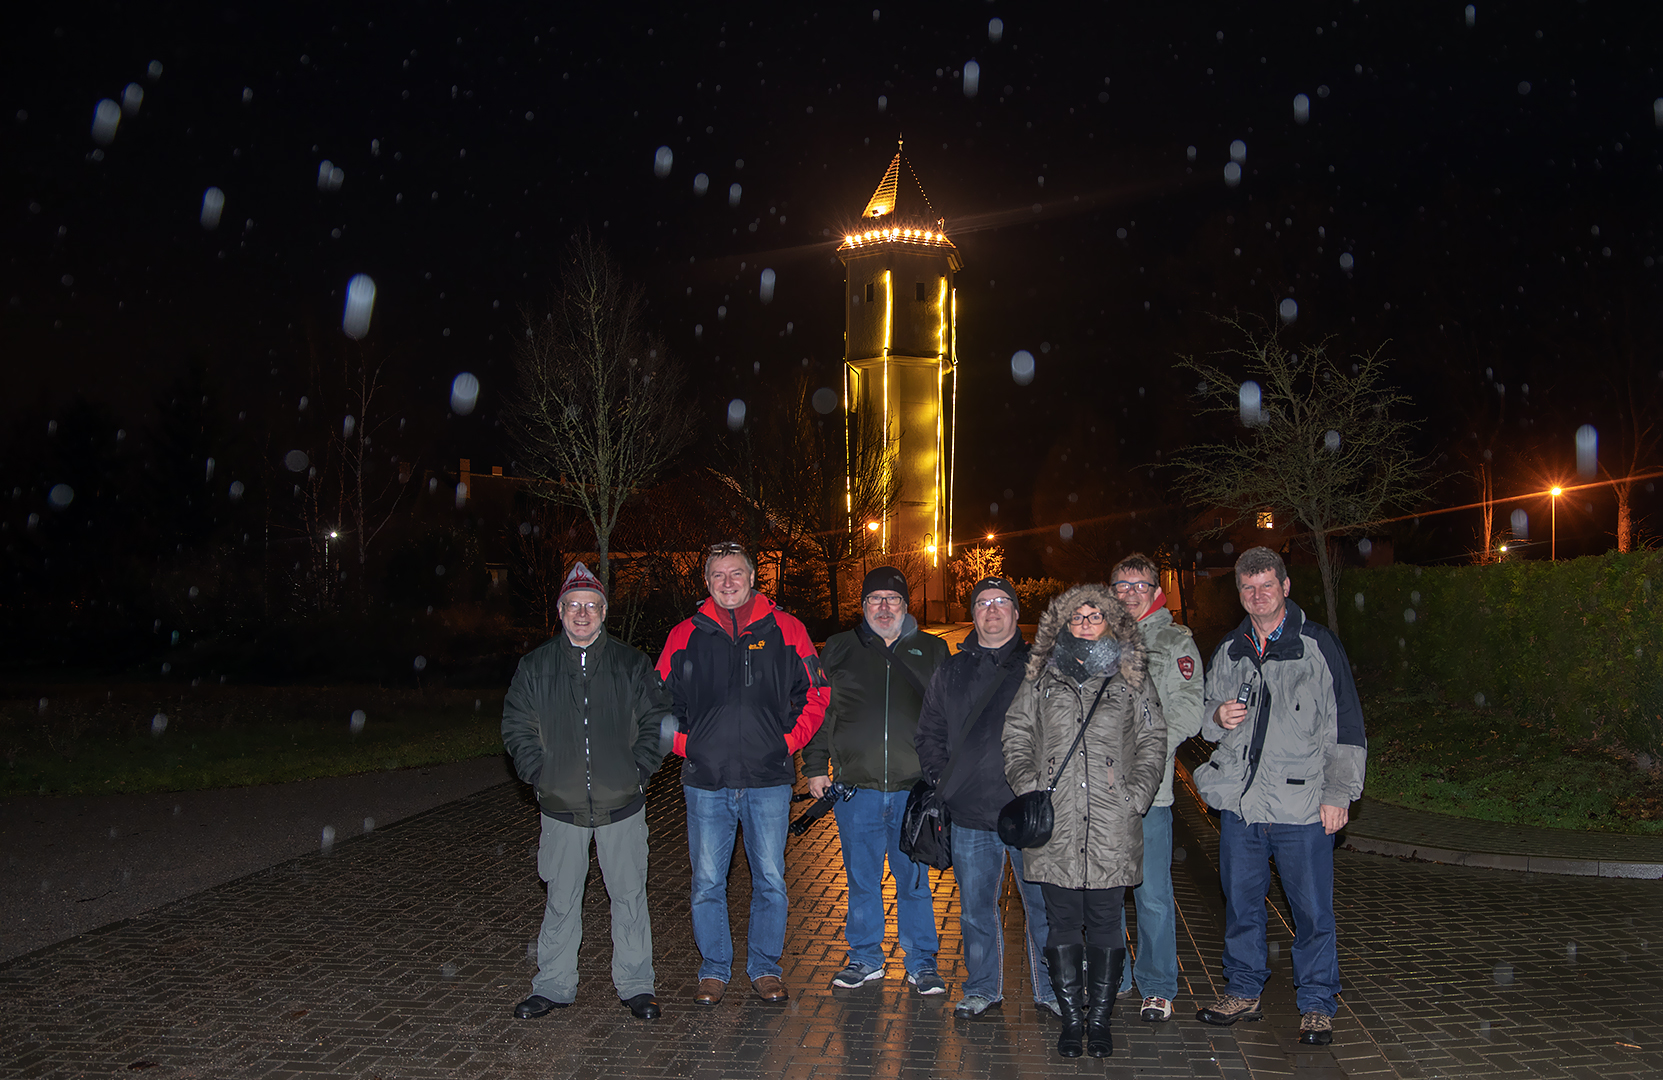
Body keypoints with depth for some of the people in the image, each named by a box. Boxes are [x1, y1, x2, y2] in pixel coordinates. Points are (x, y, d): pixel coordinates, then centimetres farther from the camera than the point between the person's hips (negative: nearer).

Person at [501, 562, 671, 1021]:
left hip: (622, 806, -1)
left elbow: (657, 721, 5)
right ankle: (554, 986, 23)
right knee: (561, 900, 10)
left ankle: (635, 984, 19)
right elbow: (516, 727, 8)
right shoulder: (535, 666, 3)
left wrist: (638, 771, -5)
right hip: (562, 808, 1)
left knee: (630, 897, 6)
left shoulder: (631, 664, 1)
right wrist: (539, 774, -2)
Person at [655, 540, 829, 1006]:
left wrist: (788, 741, -1)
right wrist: (687, 746, 2)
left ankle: (765, 967, 24)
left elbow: (814, 694, 7)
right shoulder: (685, 636, 4)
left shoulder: (784, 630, 2)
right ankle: (713, 969, 24)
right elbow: (661, 701, 12)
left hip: (769, 780, 0)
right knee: (707, 883, 7)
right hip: (706, 781, 1)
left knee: (770, 880, 7)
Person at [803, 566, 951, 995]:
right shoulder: (839, 650, 8)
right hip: (856, 787, 1)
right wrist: (815, 767, 5)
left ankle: (922, 962, 19)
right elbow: (818, 710, 11)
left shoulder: (932, 651, 8)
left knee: (914, 880, 6)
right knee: (861, 880, 10)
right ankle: (865, 958, 25)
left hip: (915, 790, 0)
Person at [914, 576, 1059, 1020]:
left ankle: (1051, 989, 20)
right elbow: (930, 734, 19)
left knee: (1043, 904, 4)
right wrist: (936, 783, 6)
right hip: (970, 814, 3)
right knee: (975, 908, 10)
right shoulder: (951, 672, 13)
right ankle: (982, 988, 25)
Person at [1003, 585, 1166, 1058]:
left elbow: (1152, 740, 9)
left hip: (1112, 826, -1)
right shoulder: (1042, 676, 11)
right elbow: (1017, 734, 12)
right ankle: (1072, 1019, 16)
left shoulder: (1130, 676, 9)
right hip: (1055, 824, 1)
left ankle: (1099, 1019, 15)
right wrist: (1028, 786, -1)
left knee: (1106, 925, 3)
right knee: (1062, 923, 5)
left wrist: (1137, 794, -3)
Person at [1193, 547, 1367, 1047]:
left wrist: (1339, 794, -7)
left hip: (1303, 805, -4)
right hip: (1240, 800, 4)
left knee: (1312, 908, 2)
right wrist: (1217, 716, -2)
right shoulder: (1228, 652, 12)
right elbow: (1206, 717, 22)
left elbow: (1346, 727, -2)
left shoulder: (1318, 645, -2)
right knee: (1240, 902, 13)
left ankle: (1317, 1005, 18)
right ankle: (1243, 991, 29)